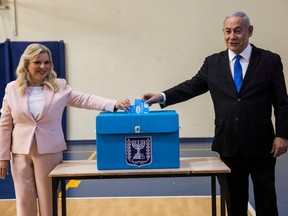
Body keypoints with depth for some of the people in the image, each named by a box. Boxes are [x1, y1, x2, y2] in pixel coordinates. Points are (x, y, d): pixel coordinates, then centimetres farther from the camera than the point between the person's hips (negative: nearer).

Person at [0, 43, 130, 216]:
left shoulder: (60, 86, -2)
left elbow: (85, 100, -11)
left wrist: (115, 104, -25)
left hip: (49, 151, -1)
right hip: (21, 153, 1)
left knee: (48, 199, 7)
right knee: (24, 199, 7)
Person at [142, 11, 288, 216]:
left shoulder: (269, 60, -1)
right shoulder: (213, 62, 5)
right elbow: (192, 86, 1)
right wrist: (162, 96, -13)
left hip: (260, 144, -2)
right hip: (228, 144, 2)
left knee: (265, 196, 12)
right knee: (234, 198, 14)